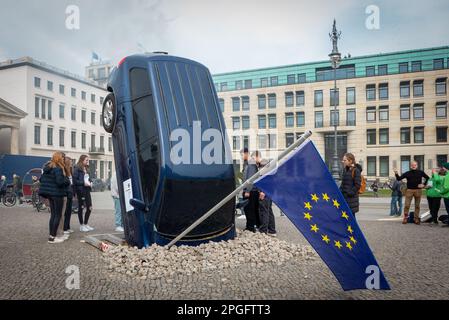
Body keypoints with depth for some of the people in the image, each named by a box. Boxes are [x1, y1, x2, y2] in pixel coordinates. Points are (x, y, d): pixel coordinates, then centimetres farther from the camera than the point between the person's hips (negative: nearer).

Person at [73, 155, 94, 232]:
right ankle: (81, 226, 13)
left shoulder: (86, 169, 16)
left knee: (89, 208, 6)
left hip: (87, 190, 7)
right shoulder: (77, 169, -8)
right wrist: (83, 183, -20)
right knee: (81, 207, 4)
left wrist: (90, 182, 4)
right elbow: (75, 180, -14)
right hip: (80, 190, -7)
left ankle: (86, 224, 20)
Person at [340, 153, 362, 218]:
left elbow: (357, 185, -14)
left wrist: (350, 193, -17)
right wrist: (340, 190, 7)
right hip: (343, 196, 7)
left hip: (351, 198, -7)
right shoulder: (345, 169, 11)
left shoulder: (356, 170, -11)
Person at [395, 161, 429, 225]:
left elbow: (427, 178, 17)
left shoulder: (420, 172, 5)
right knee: (407, 205, -4)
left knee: (417, 205, 7)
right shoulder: (407, 173, 3)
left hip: (418, 190, 1)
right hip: (409, 190, -1)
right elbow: (399, 179, 1)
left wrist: (424, 184, 6)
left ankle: (416, 218, 14)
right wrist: (396, 174, -17)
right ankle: (405, 218, 4)